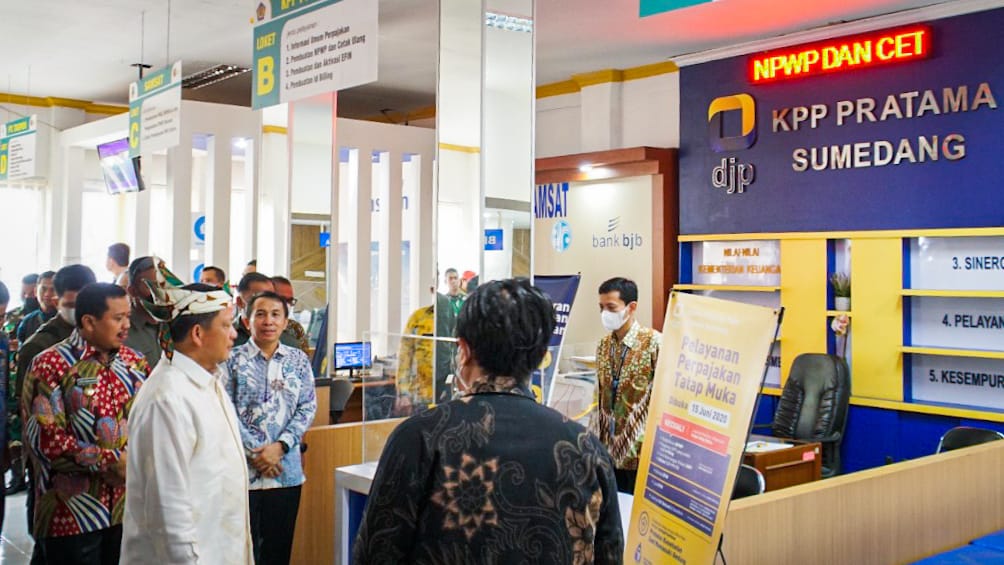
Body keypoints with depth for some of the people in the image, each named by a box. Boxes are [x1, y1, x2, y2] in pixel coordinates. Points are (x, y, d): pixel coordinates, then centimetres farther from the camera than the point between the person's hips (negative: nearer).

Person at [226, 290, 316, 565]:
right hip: (242, 468, -2)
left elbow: (307, 408, 3)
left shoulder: (298, 360, 7)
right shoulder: (233, 359, -1)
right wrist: (253, 452, -12)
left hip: (286, 469, 2)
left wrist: (280, 446, -10)